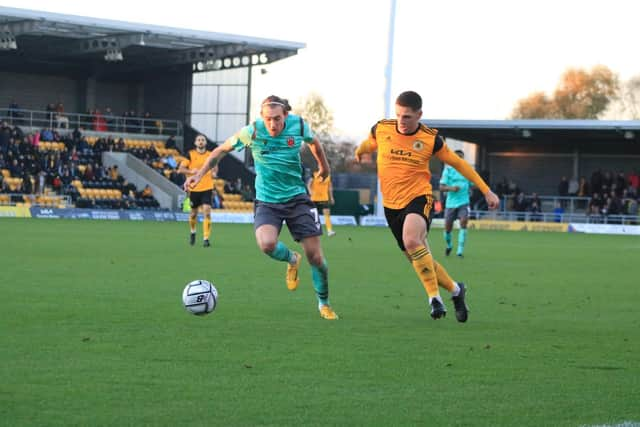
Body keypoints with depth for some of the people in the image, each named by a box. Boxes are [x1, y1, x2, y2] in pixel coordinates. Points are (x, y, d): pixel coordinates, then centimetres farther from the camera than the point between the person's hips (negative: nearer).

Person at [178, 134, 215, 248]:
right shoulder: (190, 154, -1)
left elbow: (215, 168, 21)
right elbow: (180, 169, -5)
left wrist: (213, 173, -2)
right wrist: (191, 171, -23)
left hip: (207, 188, 0)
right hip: (193, 188, 0)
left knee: (207, 212, -15)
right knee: (193, 213, 12)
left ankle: (206, 238, -12)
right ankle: (192, 232, 41)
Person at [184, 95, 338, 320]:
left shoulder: (299, 126, -10)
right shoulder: (252, 132, -15)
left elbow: (314, 142, 15)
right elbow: (221, 150, 2)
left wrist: (324, 166, 30)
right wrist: (199, 174, -3)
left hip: (297, 198, 1)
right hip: (267, 201, -1)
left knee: (316, 257, -2)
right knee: (267, 244, -31)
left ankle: (324, 303, 24)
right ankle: (291, 260, 6)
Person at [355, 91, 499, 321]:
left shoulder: (430, 139, -7)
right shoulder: (381, 129, -2)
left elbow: (458, 163, 5)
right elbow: (368, 145, 23)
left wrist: (486, 191, 6)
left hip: (419, 198, -4)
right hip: (391, 205, 4)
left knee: (412, 240, -33)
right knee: (419, 260, 6)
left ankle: (434, 296, -21)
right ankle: (455, 289, 30)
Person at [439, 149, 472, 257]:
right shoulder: (448, 170, -1)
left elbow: (472, 186, 17)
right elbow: (441, 187, -7)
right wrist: (451, 188, -25)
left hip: (464, 203, 1)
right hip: (450, 203, -1)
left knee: (463, 222, -20)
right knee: (447, 228, 4)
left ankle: (460, 250, -16)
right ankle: (449, 246, 35)